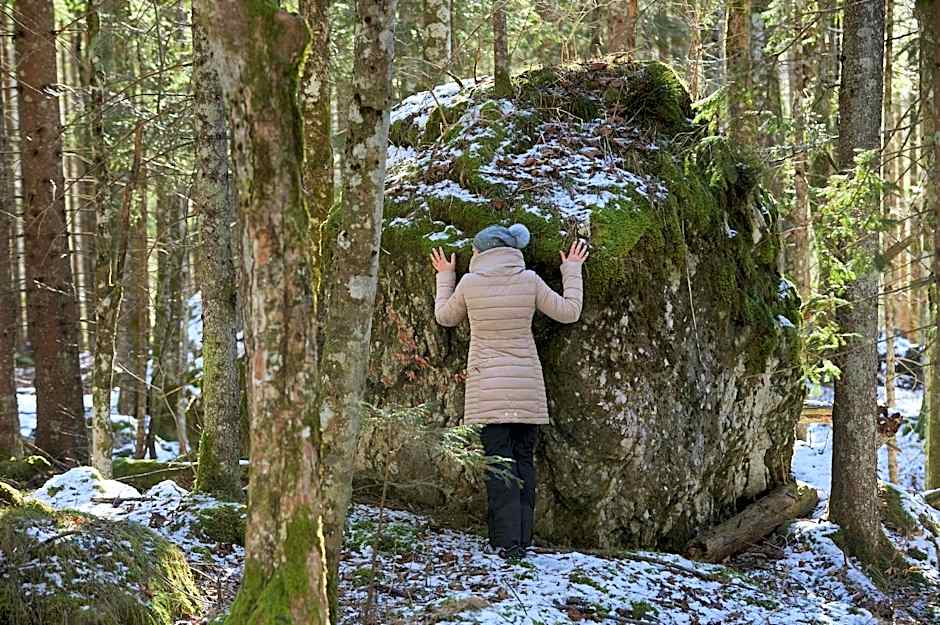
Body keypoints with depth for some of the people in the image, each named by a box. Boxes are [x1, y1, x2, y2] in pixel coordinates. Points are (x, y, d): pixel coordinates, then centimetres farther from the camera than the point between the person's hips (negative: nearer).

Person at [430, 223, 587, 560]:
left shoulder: (470, 283, -4)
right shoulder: (529, 281, -1)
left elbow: (445, 317, 14)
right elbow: (568, 312, 7)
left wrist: (445, 276, 29)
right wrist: (572, 271, 19)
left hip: (488, 388, -2)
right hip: (527, 387, 2)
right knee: (524, 459, 10)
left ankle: (507, 541, -11)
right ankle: (522, 538, 9)